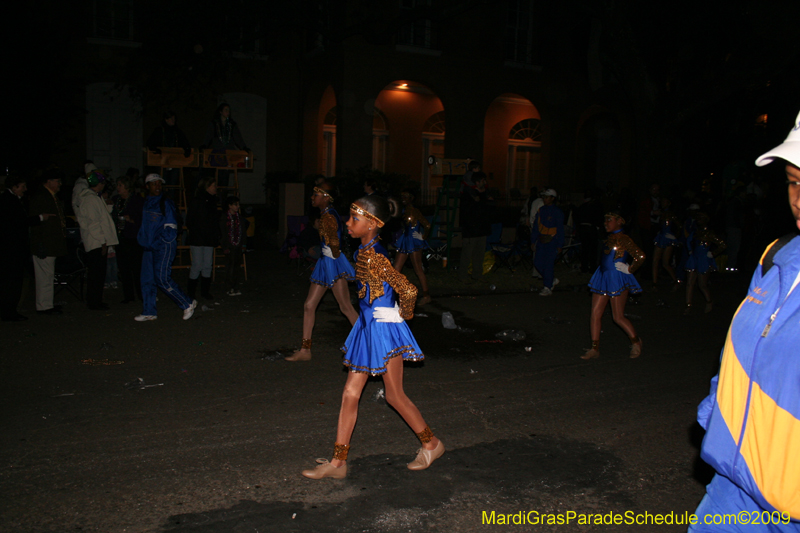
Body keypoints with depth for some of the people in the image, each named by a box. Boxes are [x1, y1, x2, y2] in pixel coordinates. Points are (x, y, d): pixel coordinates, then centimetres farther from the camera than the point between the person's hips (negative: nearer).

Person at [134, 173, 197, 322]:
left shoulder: (165, 203, -6)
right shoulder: (145, 203, 14)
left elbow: (171, 227, -9)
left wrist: (157, 243, -13)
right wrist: (141, 240, 11)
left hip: (164, 246, -7)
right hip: (149, 247, 7)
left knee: (162, 278, -14)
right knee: (147, 279, 6)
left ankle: (188, 304, -2)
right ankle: (149, 312, 15)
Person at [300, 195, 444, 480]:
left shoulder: (374, 256, -22)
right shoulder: (363, 251, 6)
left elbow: (408, 290, -26)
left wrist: (403, 314, -9)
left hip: (385, 329, -9)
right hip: (367, 328, 9)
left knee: (394, 396, 5)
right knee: (350, 394, 8)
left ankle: (431, 443, 27)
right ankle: (337, 462, 16)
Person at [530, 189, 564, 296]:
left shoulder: (557, 212, -5)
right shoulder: (541, 210, 10)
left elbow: (560, 229, -5)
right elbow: (536, 226, 14)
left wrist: (559, 245, -9)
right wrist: (533, 241, 11)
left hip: (552, 241, -6)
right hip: (542, 241, 6)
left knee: (549, 264, -7)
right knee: (538, 262, 3)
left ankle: (548, 288, 2)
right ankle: (552, 280, 23)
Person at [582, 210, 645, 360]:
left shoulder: (624, 240, -14)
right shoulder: (609, 238, 10)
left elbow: (640, 256, -22)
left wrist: (629, 269, -12)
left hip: (617, 280, -8)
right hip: (603, 279, 8)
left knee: (618, 317, -1)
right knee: (595, 314, 3)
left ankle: (636, 341, 23)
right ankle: (594, 349, 9)